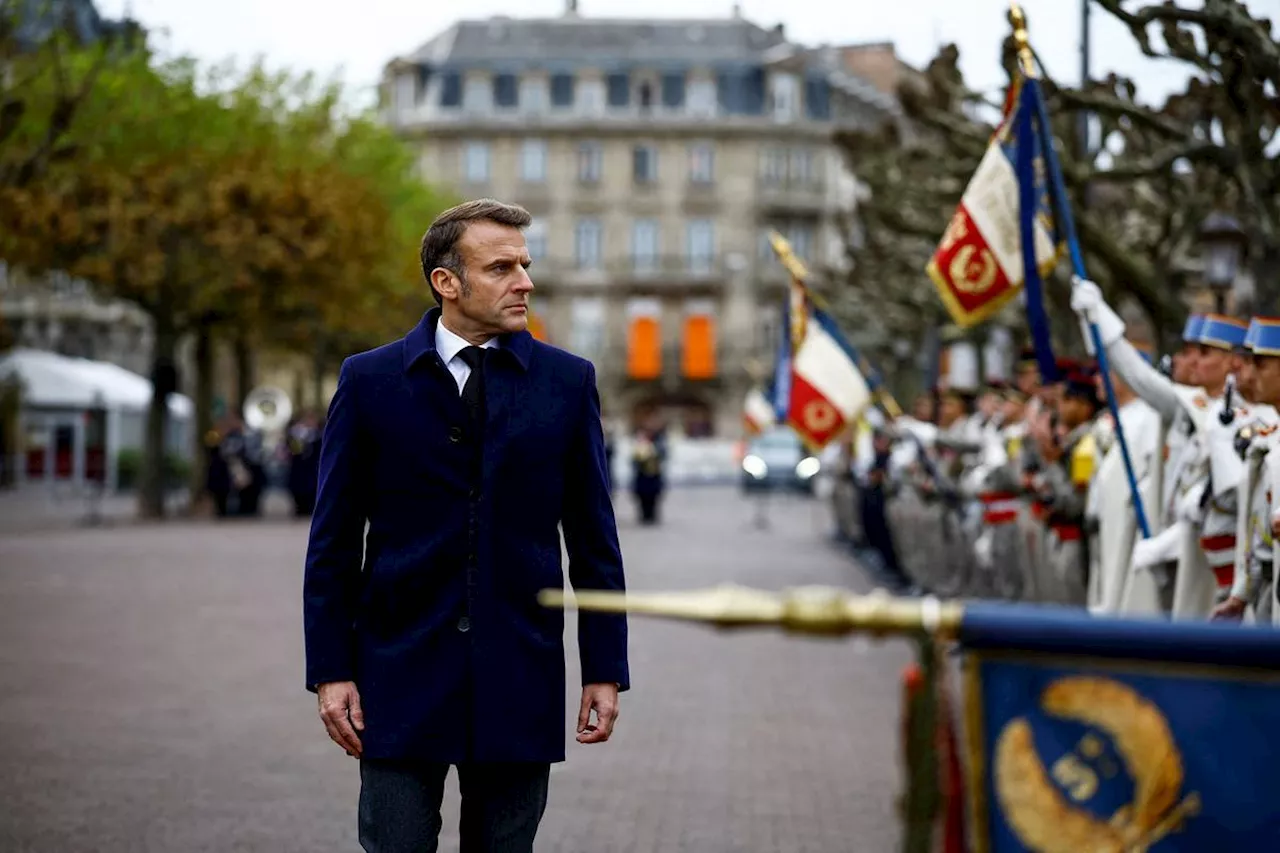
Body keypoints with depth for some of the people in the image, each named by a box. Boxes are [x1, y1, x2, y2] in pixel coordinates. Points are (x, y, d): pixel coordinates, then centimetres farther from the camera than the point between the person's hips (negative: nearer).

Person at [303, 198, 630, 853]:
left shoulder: (567, 381, 4)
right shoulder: (368, 381, 1)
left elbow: (594, 539, 6)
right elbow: (333, 542, 3)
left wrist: (605, 670, 2)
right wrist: (330, 671, -3)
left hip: (520, 682, 1)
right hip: (401, 676, -1)